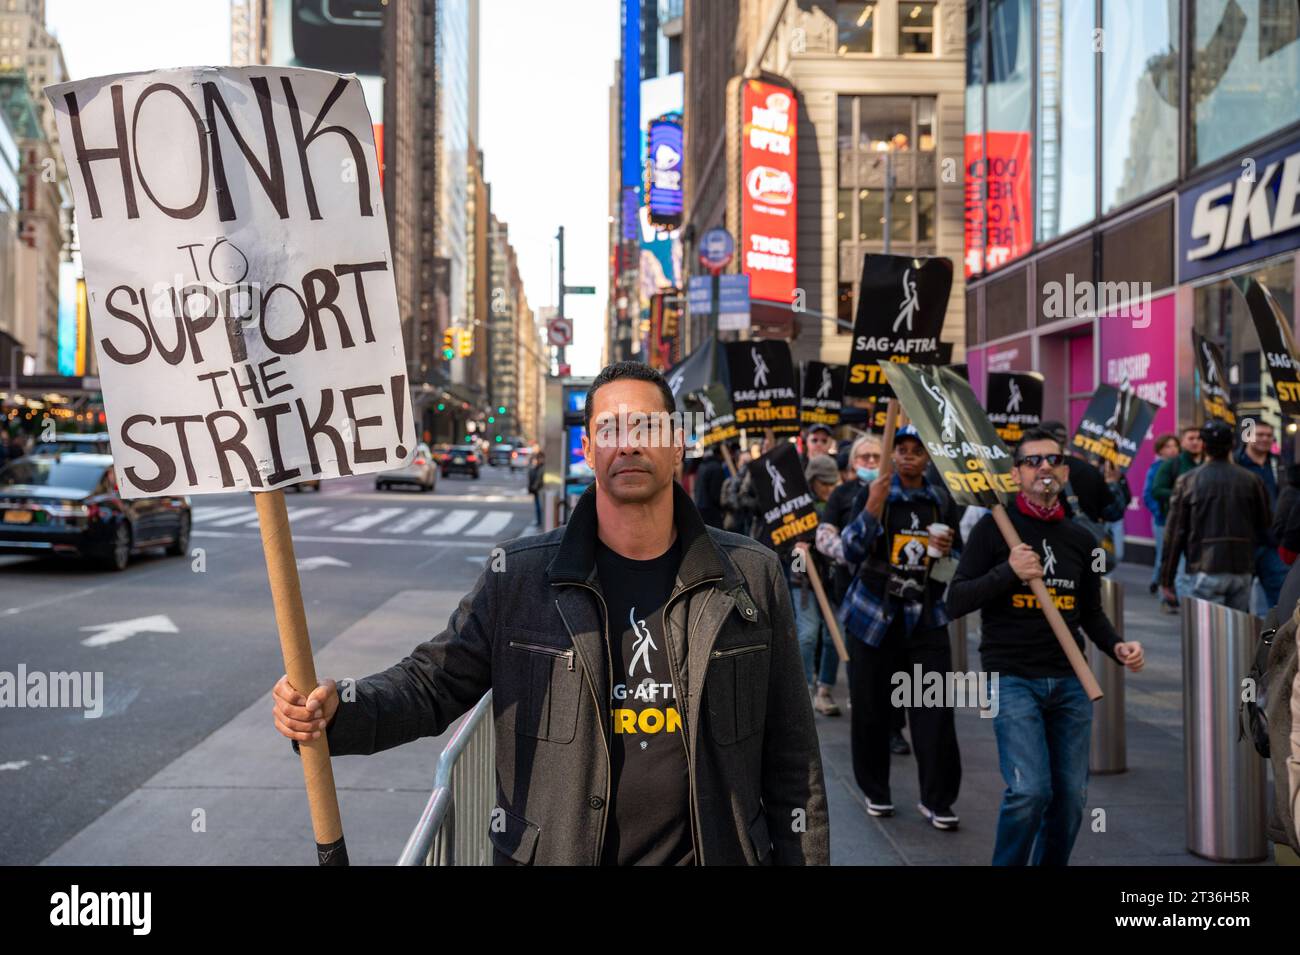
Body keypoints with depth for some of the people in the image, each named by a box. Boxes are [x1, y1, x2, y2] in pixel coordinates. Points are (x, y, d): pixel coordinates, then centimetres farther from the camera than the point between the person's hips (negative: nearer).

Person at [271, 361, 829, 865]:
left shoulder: (751, 578, -2)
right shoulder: (519, 578, -4)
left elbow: (789, 753, 2)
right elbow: (435, 681, -3)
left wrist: (803, 855, 1)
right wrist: (339, 712, -21)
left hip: (710, 853, 0)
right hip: (553, 853, 0)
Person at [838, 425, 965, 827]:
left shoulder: (941, 501, 6)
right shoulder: (875, 493, -1)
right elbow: (851, 552, -12)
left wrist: (948, 549, -9)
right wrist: (872, 508, -24)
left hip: (926, 617, 1)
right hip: (875, 613, -1)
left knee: (935, 709, -6)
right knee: (871, 707, 5)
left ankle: (936, 799, 2)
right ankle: (875, 789, 22)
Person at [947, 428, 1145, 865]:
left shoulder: (1081, 539, 11)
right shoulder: (994, 528, -3)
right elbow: (955, 602, -6)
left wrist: (1117, 647, 1)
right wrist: (1008, 572, -18)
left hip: (1069, 681, 5)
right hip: (1012, 677, -5)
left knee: (1071, 795, 6)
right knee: (1030, 790, -16)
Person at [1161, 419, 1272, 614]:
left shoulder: (1188, 482, -3)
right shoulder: (1251, 480, 2)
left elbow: (1174, 533, -2)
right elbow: (1266, 524, 10)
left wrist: (1167, 579, 2)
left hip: (1206, 570, -2)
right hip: (1242, 570, 3)